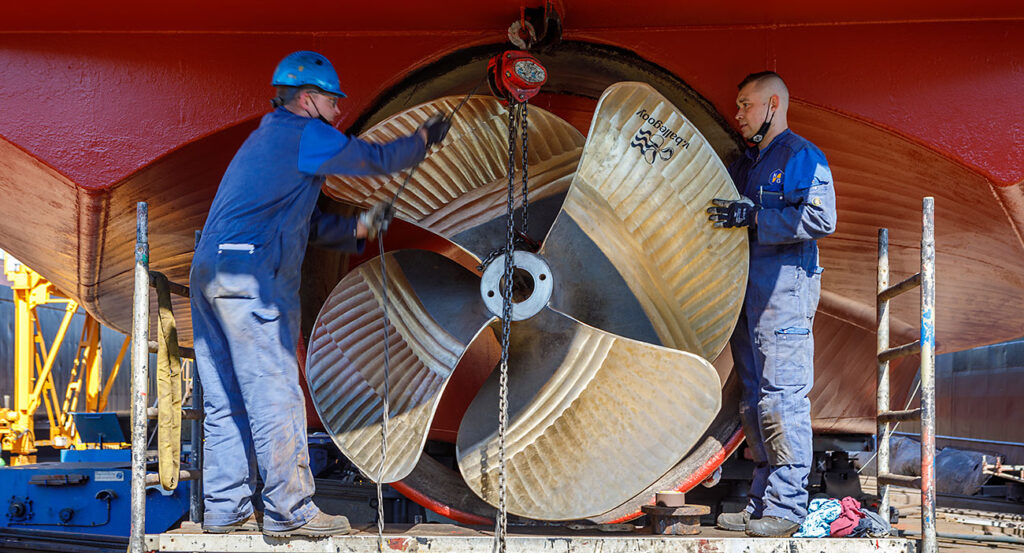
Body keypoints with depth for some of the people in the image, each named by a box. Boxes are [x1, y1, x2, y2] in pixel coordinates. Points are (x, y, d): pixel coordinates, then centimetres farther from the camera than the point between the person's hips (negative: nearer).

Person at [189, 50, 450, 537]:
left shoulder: (267, 139, 28)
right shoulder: (303, 133, 0)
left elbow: (305, 225, 29)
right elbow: (378, 160, 6)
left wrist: (360, 227, 23)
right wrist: (425, 137, 22)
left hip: (208, 273, 10)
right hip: (251, 276, -10)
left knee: (226, 403, 10)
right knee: (275, 396, -6)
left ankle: (225, 511, 14)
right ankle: (288, 512, -2)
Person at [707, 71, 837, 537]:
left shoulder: (802, 156, -3)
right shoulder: (744, 164, 23)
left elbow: (821, 219, -16)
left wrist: (754, 217, -19)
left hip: (785, 290, -8)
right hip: (745, 290, 8)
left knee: (781, 396, -10)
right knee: (753, 400, 8)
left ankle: (787, 504, -5)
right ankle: (762, 501, 14)